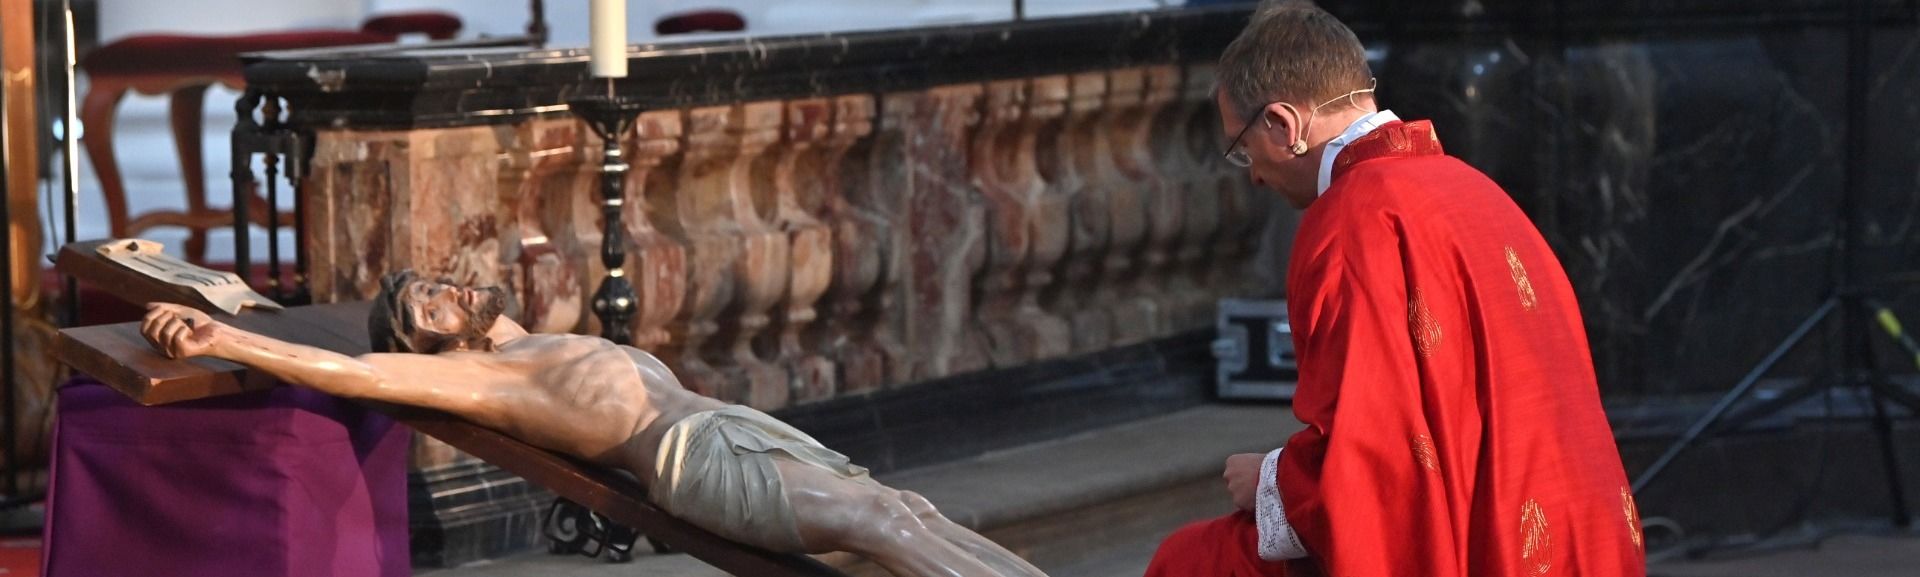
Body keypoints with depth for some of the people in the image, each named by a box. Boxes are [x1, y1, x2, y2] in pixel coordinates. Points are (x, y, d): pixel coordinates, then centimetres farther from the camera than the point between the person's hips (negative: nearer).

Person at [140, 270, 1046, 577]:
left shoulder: (528, 347, 27)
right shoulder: (462, 375, 2)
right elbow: (341, 370, -7)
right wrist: (217, 339, -9)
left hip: (734, 422, 9)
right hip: (698, 460, -9)